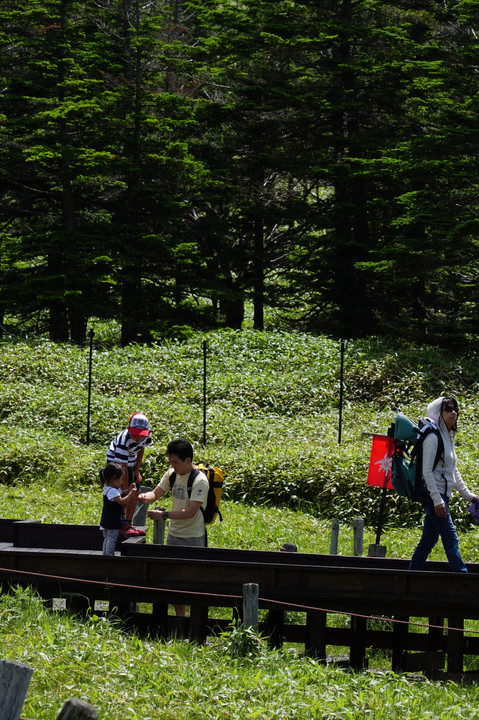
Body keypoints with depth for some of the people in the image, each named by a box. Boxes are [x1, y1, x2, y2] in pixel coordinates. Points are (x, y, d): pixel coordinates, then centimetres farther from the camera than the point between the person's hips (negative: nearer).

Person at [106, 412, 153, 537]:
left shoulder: (147, 434, -21)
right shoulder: (124, 440, -37)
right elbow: (123, 467, -34)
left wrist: (137, 471, -2)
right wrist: (126, 489, -32)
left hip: (132, 462, 6)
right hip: (115, 460, -6)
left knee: (135, 494, 3)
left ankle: (128, 524, 13)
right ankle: (122, 526, -10)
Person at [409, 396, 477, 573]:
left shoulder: (448, 437, 17)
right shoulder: (433, 437, -12)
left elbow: (453, 471, 25)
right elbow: (427, 471, -16)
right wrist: (437, 500, -21)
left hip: (442, 495, 9)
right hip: (433, 496, -9)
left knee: (428, 540, 9)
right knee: (451, 540, -12)